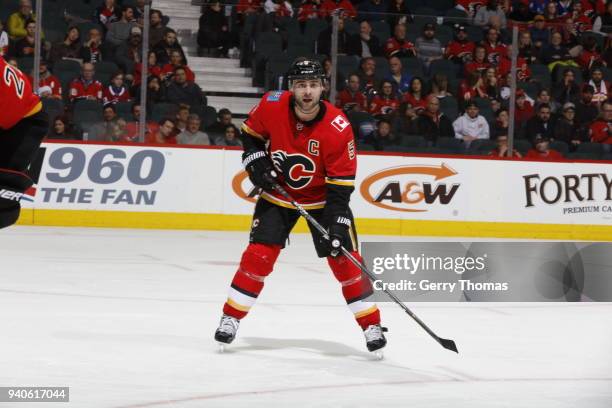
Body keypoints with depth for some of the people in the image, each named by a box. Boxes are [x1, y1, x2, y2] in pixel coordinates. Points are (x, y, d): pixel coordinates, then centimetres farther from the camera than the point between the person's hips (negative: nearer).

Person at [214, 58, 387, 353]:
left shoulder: (338, 127, -26)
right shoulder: (271, 107, -19)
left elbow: (341, 183, -22)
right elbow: (250, 133, 3)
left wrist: (338, 223, -28)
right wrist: (256, 161, -13)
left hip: (322, 196, -1)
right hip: (278, 192, 1)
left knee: (344, 258, -7)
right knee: (259, 253, -9)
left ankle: (371, 324, 4)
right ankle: (231, 318, 4)